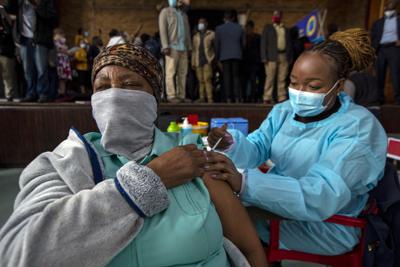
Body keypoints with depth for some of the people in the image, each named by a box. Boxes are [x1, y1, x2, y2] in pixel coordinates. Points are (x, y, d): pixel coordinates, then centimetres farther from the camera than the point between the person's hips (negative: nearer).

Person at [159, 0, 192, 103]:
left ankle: (181, 96, 0)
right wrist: (165, 46, -14)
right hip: (172, 47, -5)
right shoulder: (165, 11, 7)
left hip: (183, 48, 6)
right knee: (171, 72, -10)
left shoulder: (184, 15, 25)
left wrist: (189, 47, 12)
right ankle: (171, 96, -12)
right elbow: (162, 29, -3)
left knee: (183, 73, -1)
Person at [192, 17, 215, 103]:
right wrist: (193, 62, 13)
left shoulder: (212, 34, 10)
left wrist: (213, 58, -9)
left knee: (207, 79, -13)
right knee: (201, 80, 2)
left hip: (207, 60, -4)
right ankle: (202, 98, 7)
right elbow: (194, 50, 20)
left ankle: (210, 99, -13)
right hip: (198, 61, 4)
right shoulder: (196, 36, 22)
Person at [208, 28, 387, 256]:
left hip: (324, 226, -6)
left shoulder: (357, 128, -21)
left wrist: (244, 183, -45)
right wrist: (231, 144, -32)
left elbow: (322, 196, -33)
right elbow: (256, 150, -8)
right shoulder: (283, 111, 2)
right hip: (277, 203, 6)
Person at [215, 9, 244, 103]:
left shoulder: (219, 28, 5)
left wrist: (218, 59, 11)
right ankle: (237, 98, 0)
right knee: (236, 77, 5)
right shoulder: (239, 28, 10)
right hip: (237, 56, 2)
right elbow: (243, 43, 11)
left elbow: (217, 45, 5)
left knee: (227, 78, 0)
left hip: (224, 56, -1)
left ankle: (228, 99, -4)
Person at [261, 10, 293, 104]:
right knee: (270, 78, -9)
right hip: (272, 56, -3)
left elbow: (289, 44, 19)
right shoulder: (268, 28, 12)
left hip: (284, 56, 3)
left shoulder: (286, 29, 21)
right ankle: (267, 98, -7)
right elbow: (263, 43, 3)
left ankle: (282, 98, 3)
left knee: (282, 79, 1)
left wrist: (290, 57, 9)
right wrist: (264, 57, -8)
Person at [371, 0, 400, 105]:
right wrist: (374, 49, -3)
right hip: (381, 49, 2)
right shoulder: (378, 22, 19)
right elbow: (373, 37, 13)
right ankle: (379, 98, 5)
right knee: (379, 74, 0)